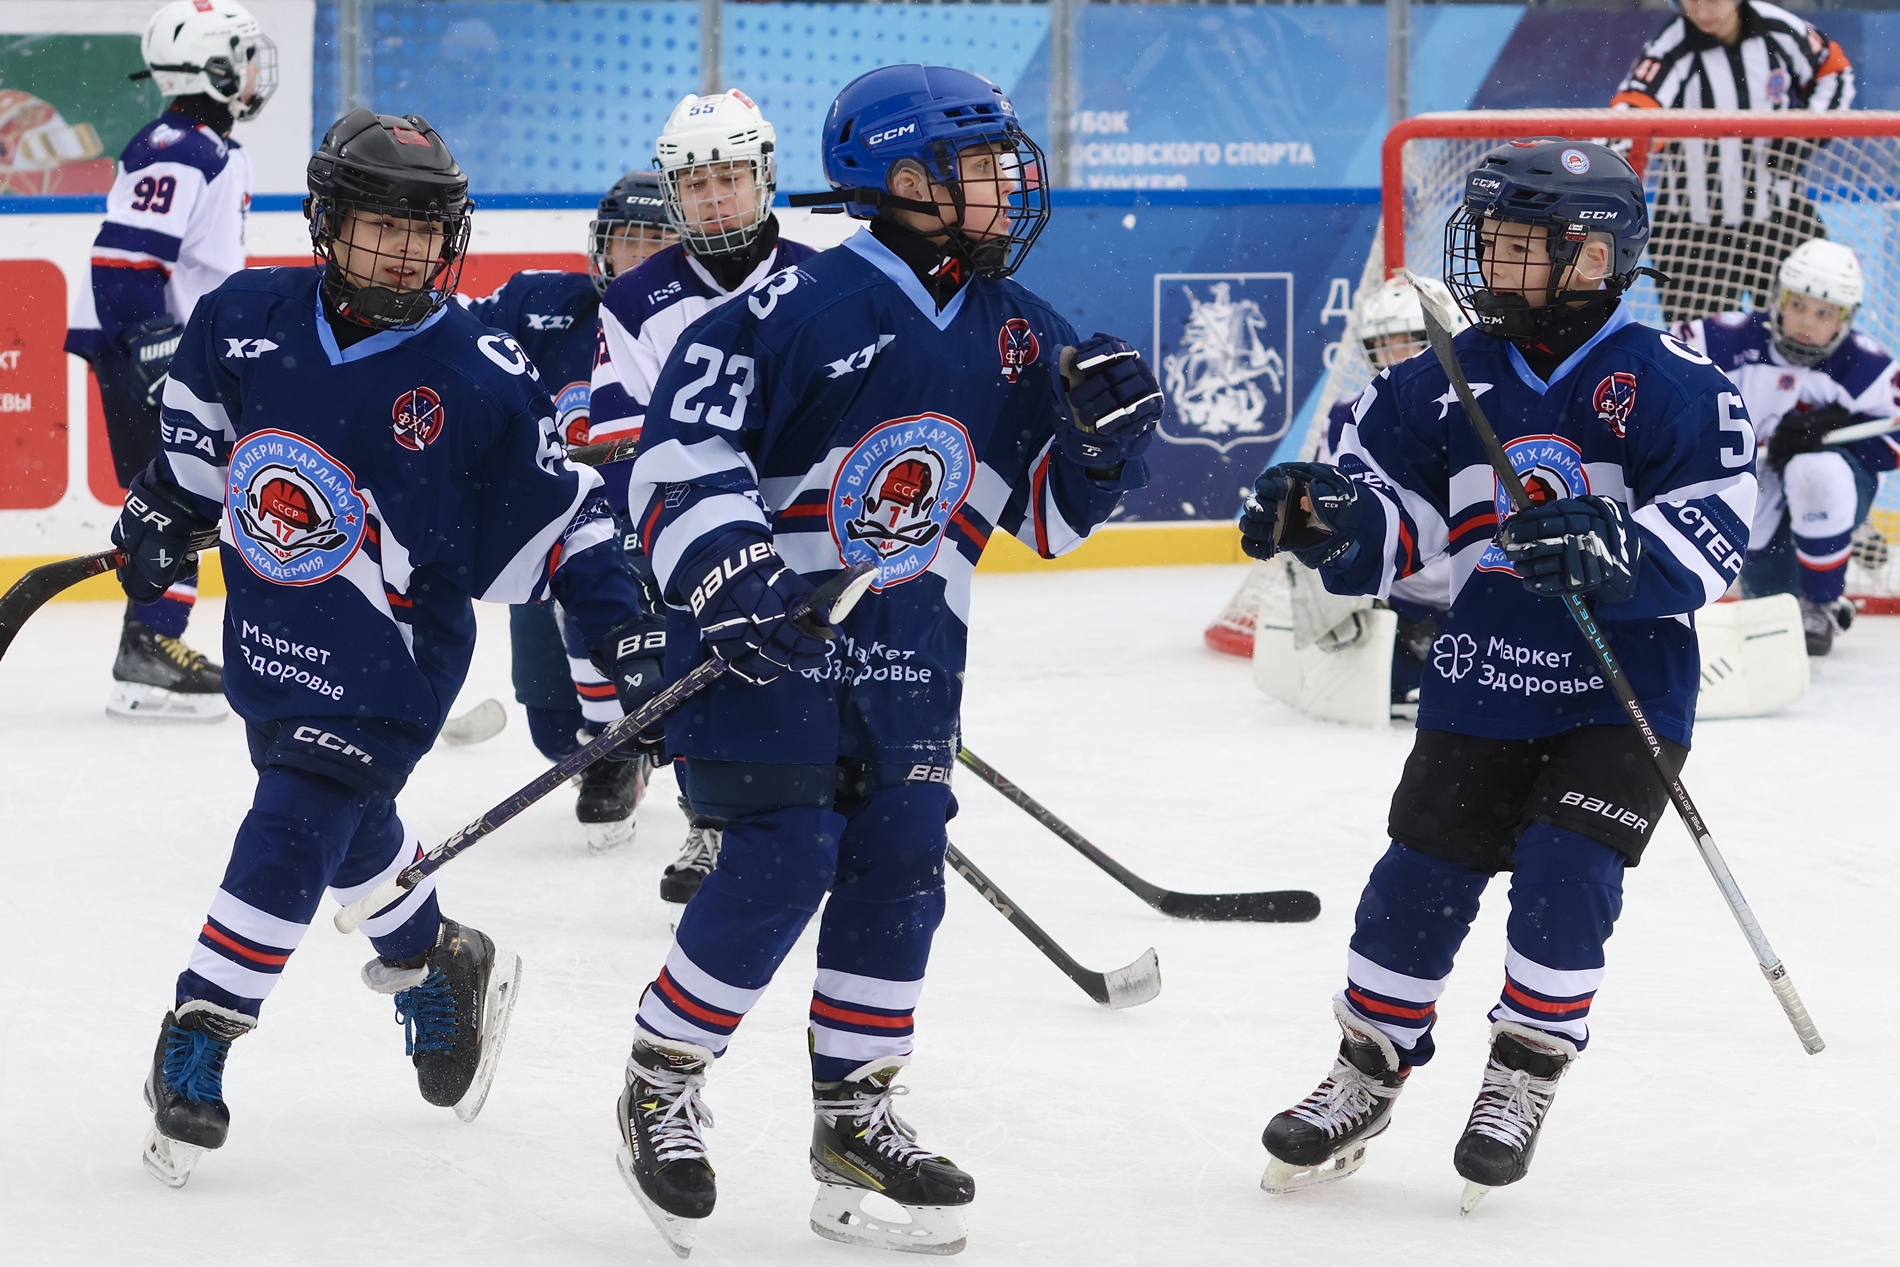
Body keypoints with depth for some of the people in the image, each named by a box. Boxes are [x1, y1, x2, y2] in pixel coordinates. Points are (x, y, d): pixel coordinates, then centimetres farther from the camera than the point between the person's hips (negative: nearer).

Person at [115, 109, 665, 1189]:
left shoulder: (481, 377, -17)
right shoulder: (245, 321, -8)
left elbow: (563, 514, -9)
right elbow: (197, 432, 14)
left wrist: (629, 636, -11)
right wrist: (161, 514, 5)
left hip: (391, 653, -5)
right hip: (268, 634, 5)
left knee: (294, 832, -13)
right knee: (347, 818, 18)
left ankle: (201, 1037, -4)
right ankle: (437, 963, 43)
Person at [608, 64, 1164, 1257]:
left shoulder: (1016, 334, 9)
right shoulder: (804, 305, -13)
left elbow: (1053, 509, 14)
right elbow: (682, 437, -15)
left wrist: (1104, 427, -5)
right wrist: (721, 568, -23)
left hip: (910, 649, 6)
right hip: (766, 629, -6)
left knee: (899, 867, 4)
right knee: (781, 862, -11)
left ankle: (855, 1121, 16)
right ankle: (659, 1091, 6)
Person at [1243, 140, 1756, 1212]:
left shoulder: (1674, 386, -8)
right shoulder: (1445, 379, 4)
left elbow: (1713, 536, -17)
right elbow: (1390, 523, 8)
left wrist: (1611, 552, -34)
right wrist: (1323, 519, -14)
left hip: (1624, 692, -4)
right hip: (1478, 686, 4)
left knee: (1565, 874, -13)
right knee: (1422, 876, 2)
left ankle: (1527, 1072, 8)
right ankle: (1369, 1072, 20)